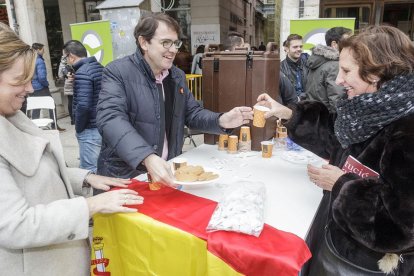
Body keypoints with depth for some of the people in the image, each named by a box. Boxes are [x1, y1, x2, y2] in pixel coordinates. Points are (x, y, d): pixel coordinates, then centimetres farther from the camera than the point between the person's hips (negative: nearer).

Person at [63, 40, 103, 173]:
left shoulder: (82, 73, -16)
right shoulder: (100, 68, 10)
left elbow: (83, 105, -23)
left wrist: (78, 128, -9)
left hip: (90, 130, -9)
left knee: (89, 170, 1)